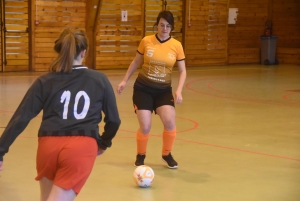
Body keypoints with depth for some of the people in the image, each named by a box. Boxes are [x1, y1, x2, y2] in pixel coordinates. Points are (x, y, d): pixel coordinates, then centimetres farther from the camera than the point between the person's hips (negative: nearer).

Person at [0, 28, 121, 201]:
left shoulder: (45, 81, 10)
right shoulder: (99, 80, 10)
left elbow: (21, 119, 4)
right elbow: (114, 120, 15)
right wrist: (104, 143, 34)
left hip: (49, 146, 2)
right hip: (82, 148, -2)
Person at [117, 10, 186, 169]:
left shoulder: (177, 45, -6)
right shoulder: (146, 41, -6)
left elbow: (182, 71, 0)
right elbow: (136, 62, 9)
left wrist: (179, 90, -13)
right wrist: (124, 81, 8)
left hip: (164, 90, 1)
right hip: (143, 88, -1)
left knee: (170, 122, -16)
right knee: (145, 127, -7)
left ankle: (167, 154, 12)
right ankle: (140, 155, 22)